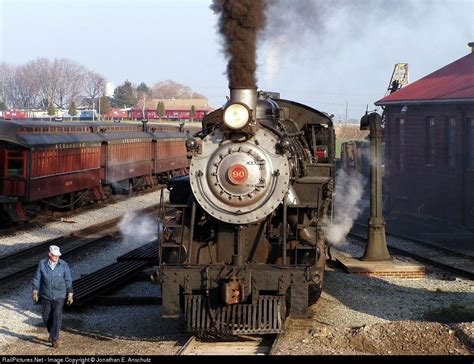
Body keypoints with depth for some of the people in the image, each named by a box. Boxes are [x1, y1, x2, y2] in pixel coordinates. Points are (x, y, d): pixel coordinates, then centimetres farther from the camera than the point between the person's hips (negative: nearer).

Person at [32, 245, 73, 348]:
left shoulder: (63, 265, -11)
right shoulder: (42, 264, -9)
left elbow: (68, 281, -4)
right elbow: (37, 279, -2)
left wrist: (70, 295, -3)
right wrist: (35, 293, -4)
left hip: (59, 296, -2)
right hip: (46, 296, 2)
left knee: (57, 316, -10)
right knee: (47, 317, 11)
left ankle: (54, 339, -2)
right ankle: (52, 332, 39)